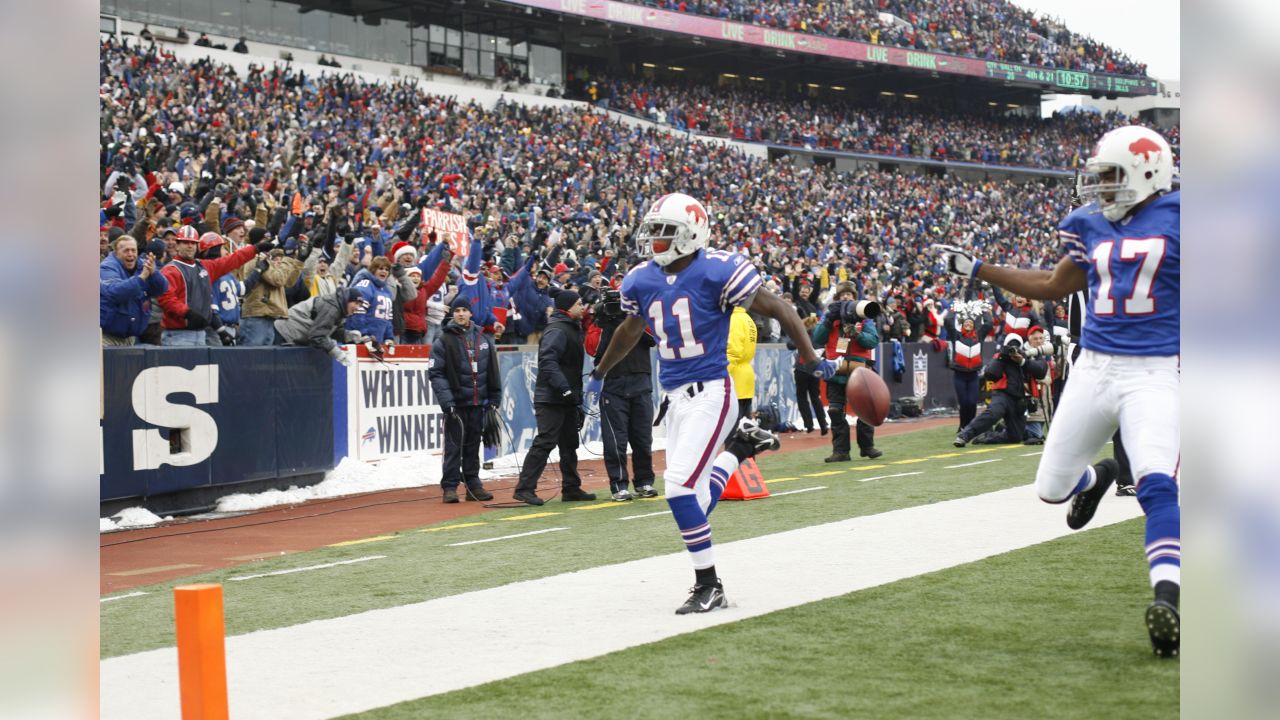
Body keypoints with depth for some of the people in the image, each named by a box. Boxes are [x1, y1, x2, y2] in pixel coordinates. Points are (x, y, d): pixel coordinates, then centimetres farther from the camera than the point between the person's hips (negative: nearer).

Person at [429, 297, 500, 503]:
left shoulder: (483, 339, 11)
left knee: (473, 446, 10)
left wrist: (494, 398, 10)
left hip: (478, 403, 4)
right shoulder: (444, 341, -2)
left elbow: (492, 372, 15)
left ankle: (473, 485, 16)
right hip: (456, 403, -4)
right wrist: (446, 401, -16)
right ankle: (450, 487, -1)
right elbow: (436, 374, -8)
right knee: (454, 446, -5)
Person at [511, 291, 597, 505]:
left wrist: (577, 398, 21)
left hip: (566, 399, 10)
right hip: (551, 399, -10)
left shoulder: (571, 329, 19)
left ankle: (571, 489, 21)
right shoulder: (557, 331, -14)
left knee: (569, 444, 13)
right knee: (545, 442, -13)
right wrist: (564, 389, -29)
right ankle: (525, 488, -13)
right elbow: (548, 361, -26)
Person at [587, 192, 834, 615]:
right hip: (674, 395, 7)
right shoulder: (641, 282, 5)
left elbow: (779, 310, -6)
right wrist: (599, 375, 37)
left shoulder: (716, 272, -13)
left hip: (709, 392, -7)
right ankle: (740, 445, 38)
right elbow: (631, 330, 26)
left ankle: (708, 585, 0)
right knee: (693, 498, 9)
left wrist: (812, 360, -5)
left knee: (680, 485, -15)